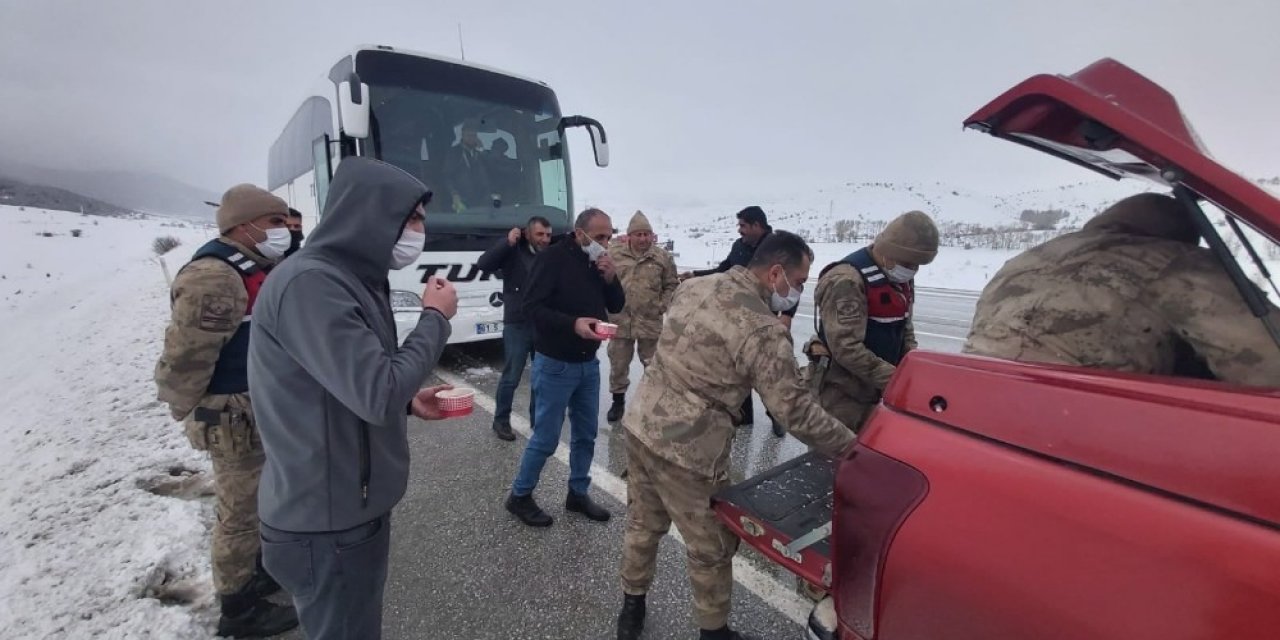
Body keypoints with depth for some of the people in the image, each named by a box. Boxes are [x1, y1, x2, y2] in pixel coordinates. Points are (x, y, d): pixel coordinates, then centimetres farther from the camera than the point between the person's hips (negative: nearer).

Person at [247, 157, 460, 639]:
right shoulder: (309, 284, -24)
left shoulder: (350, 280, 9)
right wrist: (435, 318, -16)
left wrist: (409, 402, 2)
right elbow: (376, 394, -28)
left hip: (355, 507, 9)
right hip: (327, 525, -9)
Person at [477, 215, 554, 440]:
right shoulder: (513, 252, -5)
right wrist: (508, 242, -23)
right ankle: (501, 420, 19)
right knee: (511, 377, 3)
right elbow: (483, 264, -16)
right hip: (517, 325, -4)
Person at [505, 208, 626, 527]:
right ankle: (519, 496, 21)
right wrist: (573, 323, -32)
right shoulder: (553, 258, -14)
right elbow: (532, 307, -19)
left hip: (588, 363, 7)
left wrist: (610, 278, -12)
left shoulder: (598, 263, 7)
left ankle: (578, 494, 30)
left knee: (586, 434, 14)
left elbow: (617, 306, 7)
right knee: (546, 438, 1)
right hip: (555, 364, -7)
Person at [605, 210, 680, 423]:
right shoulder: (614, 254, -2)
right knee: (618, 364, 12)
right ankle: (618, 400, 30)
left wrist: (662, 306, -5)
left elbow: (672, 285, 6)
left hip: (651, 321, 0)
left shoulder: (662, 257, 0)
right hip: (620, 321, 0)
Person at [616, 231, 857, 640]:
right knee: (711, 547, 15)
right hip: (688, 449, -8)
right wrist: (851, 446, -5)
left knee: (643, 524, 26)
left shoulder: (695, 287, 4)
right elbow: (795, 410, -16)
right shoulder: (764, 330, -19)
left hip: (640, 423, 8)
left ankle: (631, 607, 45)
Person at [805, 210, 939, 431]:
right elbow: (847, 348, -27)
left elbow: (904, 328, 18)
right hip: (842, 390, -8)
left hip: (875, 386, 9)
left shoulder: (902, 279, 7)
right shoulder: (846, 280, -22)